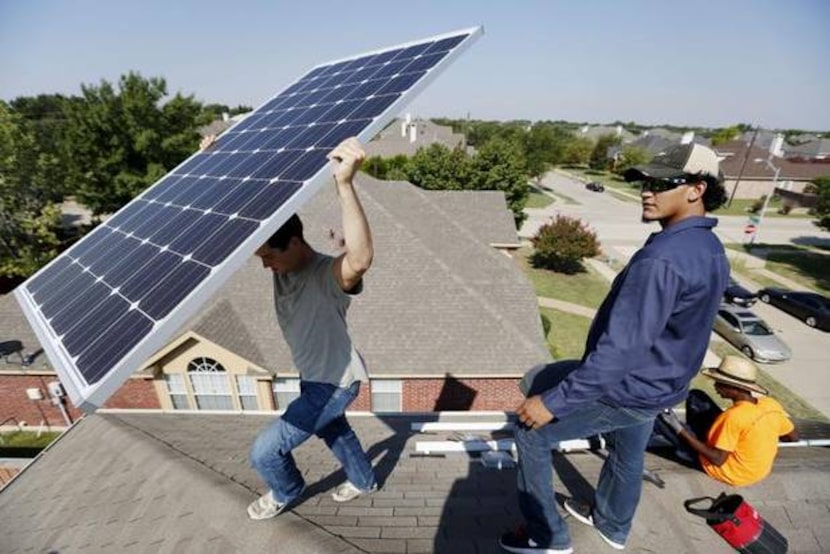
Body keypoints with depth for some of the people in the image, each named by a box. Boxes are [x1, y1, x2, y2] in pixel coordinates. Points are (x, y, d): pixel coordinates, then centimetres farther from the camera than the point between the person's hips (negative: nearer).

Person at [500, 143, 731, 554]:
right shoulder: (710, 250, 1)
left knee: (530, 432, 6)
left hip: (626, 389, -9)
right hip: (658, 384, 9)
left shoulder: (661, 259, -32)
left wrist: (554, 402, -29)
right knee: (627, 455, 30)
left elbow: (618, 349, -35)